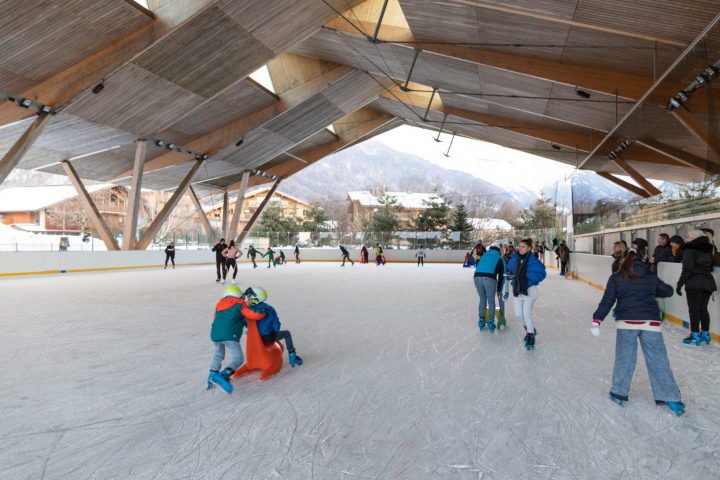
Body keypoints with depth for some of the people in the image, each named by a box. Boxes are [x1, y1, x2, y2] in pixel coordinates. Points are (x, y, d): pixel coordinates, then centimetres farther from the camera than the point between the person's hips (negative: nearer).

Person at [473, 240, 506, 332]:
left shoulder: (483, 256, 29)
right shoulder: (500, 258, 20)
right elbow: (501, 275, 19)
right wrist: (499, 289, 27)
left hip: (477, 277, 3)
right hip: (490, 278, -3)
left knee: (482, 299, 22)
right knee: (491, 301, 14)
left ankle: (481, 321, 24)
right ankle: (491, 323, 16)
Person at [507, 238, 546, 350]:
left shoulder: (532, 260, -15)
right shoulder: (515, 259, 1)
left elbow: (541, 274, -17)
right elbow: (509, 270, 15)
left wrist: (527, 275, -24)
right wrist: (510, 276, -6)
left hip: (529, 290, -6)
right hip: (517, 290, 6)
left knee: (526, 314, -7)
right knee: (518, 314, 8)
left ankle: (531, 337, 10)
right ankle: (530, 329, 36)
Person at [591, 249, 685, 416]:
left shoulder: (616, 278, 4)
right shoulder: (651, 276, 10)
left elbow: (607, 300, -2)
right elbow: (668, 291, 22)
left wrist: (597, 319, -2)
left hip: (626, 322, -1)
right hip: (651, 322, 1)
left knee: (624, 358, 9)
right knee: (658, 360, 7)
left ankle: (619, 393, 18)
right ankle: (671, 398, 12)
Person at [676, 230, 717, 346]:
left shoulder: (690, 249, -9)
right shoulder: (708, 249, 13)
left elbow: (687, 269, -15)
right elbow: (711, 267, 13)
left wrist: (680, 284, -12)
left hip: (694, 282, -7)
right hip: (708, 281, 7)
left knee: (694, 310, -2)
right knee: (703, 309, 15)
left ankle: (695, 335, 1)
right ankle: (705, 334, 20)